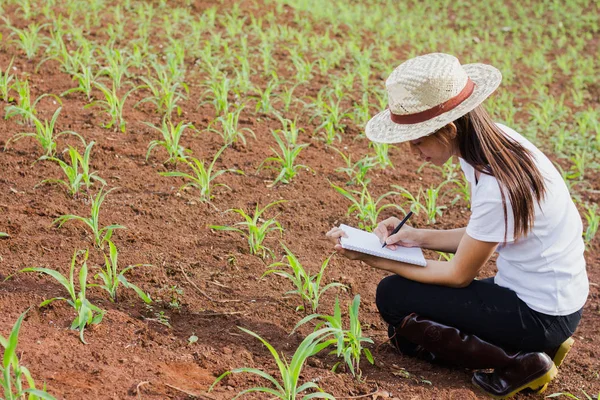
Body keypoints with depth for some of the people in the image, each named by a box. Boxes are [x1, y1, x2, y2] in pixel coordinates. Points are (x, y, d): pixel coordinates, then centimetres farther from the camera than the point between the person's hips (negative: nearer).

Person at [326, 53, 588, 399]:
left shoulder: (498, 186, -29)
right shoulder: (497, 141, -3)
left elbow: (459, 275, -16)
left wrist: (372, 259, -13)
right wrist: (419, 237, -1)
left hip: (540, 312, -9)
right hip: (552, 296, 9)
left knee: (393, 297, -7)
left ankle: (516, 364, -7)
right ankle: (535, 347, 9)